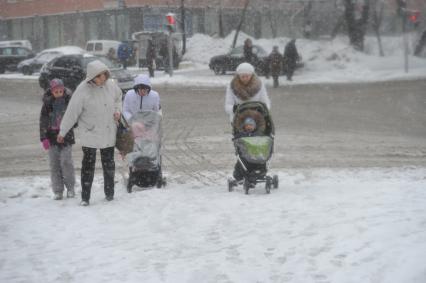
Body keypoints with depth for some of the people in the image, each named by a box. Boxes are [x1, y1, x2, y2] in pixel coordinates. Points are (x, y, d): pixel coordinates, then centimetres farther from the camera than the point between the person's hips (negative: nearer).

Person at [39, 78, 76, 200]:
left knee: (66, 161, -9)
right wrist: (43, 138, -6)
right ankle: (58, 191, 8)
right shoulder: (48, 103, 0)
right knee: (54, 164, 2)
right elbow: (43, 121, 0)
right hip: (52, 136, 1)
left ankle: (70, 187, 8)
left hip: (66, 136, -1)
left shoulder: (69, 101, -2)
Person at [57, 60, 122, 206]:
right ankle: (85, 197, 2)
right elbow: (72, 112, -12)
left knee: (109, 164, 14)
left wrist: (117, 110, 1)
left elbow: (118, 97, 20)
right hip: (90, 134, -4)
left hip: (109, 134, 4)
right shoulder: (83, 90, -17)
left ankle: (109, 193, 27)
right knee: (88, 165, -3)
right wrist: (62, 132, -8)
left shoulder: (111, 85, -3)